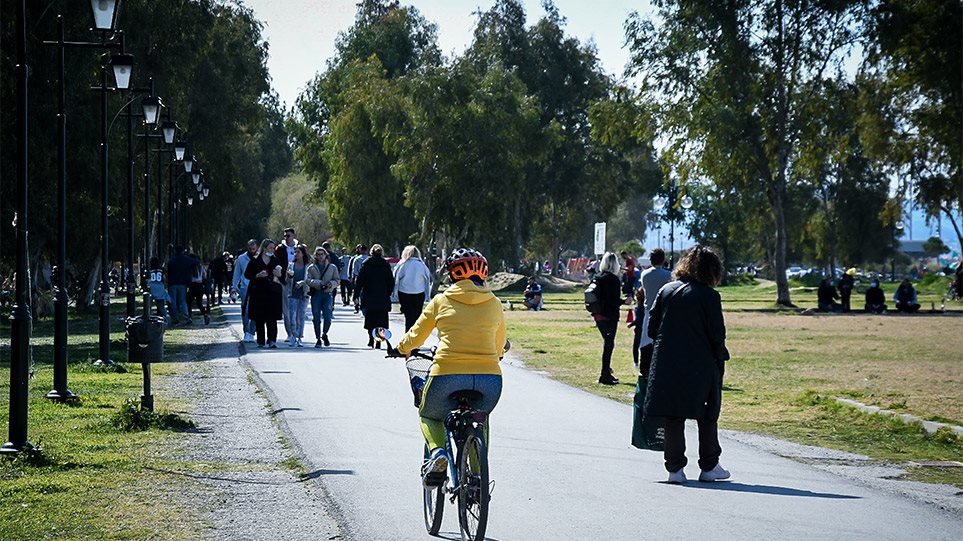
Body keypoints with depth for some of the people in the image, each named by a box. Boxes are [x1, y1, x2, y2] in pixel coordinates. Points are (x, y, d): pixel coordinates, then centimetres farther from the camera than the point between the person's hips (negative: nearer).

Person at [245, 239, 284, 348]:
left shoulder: (276, 260, 11)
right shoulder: (255, 261, 3)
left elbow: (283, 274, 17)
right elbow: (247, 274, 3)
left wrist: (279, 274, -6)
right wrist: (258, 275, -13)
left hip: (273, 293, 1)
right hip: (258, 292, -1)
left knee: (272, 318, -10)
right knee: (259, 319, 3)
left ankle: (272, 340, -15)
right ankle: (261, 341, 11)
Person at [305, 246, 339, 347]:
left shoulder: (332, 267, 11)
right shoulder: (311, 268, 10)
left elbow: (337, 280, 10)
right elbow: (308, 280, -1)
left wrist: (331, 284, -12)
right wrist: (319, 283, -15)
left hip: (328, 294, 0)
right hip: (316, 294, 0)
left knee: (327, 318, -9)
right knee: (316, 318, -1)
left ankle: (324, 334, 19)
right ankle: (318, 339, 10)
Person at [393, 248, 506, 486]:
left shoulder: (441, 301, 9)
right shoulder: (494, 304, 13)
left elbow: (415, 337, 19)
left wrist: (402, 348, 41)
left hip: (448, 375, -2)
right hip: (489, 377, 2)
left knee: (429, 416, 27)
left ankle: (437, 452, -3)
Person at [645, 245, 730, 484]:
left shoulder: (666, 291, 4)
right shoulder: (709, 296, -10)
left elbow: (652, 329, 6)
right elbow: (717, 334, -9)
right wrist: (720, 362, 3)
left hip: (667, 366, 4)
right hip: (701, 366, -3)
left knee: (673, 417, 9)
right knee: (707, 416, 11)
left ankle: (675, 468, 7)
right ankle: (709, 467, 15)